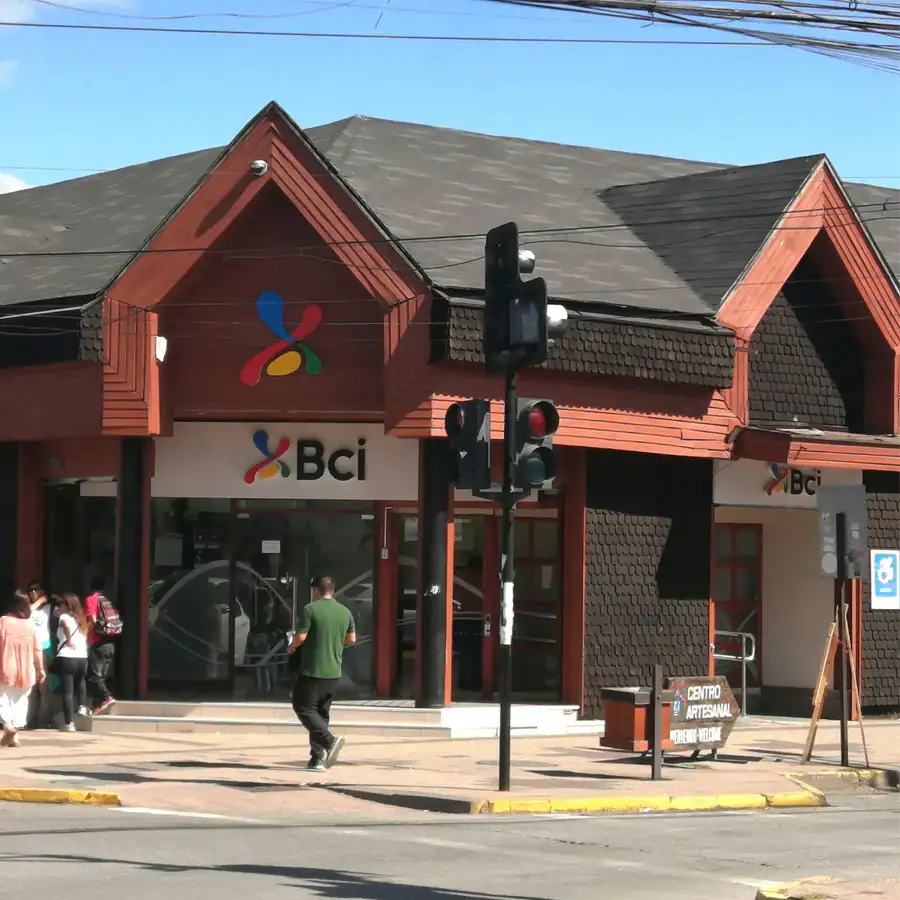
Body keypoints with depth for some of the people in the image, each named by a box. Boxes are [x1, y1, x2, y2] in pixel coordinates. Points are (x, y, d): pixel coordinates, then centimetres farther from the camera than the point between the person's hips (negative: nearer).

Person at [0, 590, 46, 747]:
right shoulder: (30, 625, 0)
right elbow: (37, 650, 2)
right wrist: (40, 669, 13)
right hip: (25, 672, 2)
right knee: (20, 701, 12)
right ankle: (15, 736, 6)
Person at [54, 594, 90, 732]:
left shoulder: (64, 616, 0)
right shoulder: (80, 619, 21)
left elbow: (67, 625, -23)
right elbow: (86, 636, 18)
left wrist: (68, 640, -13)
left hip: (66, 659, -6)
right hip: (82, 659, 6)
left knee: (67, 692, -1)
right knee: (79, 681, 35)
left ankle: (69, 723, -2)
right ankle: (83, 706, 20)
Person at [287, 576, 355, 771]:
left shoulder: (311, 609, -9)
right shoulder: (345, 612, 8)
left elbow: (301, 636, -13)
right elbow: (351, 639, 13)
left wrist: (292, 647, 8)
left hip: (312, 670, -6)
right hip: (334, 672, 6)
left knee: (304, 708, 1)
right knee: (322, 712, 13)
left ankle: (329, 741, -20)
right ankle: (318, 758, 8)